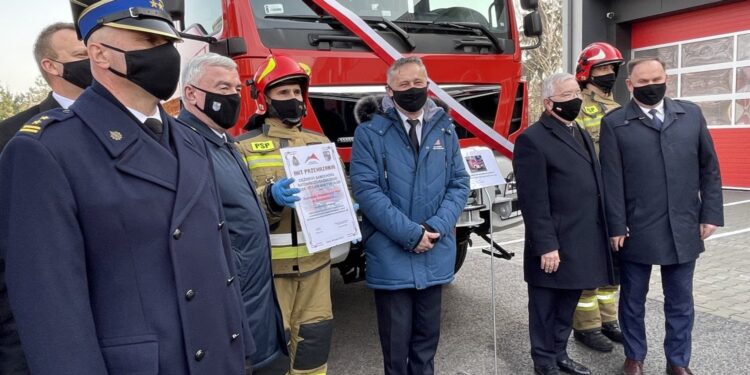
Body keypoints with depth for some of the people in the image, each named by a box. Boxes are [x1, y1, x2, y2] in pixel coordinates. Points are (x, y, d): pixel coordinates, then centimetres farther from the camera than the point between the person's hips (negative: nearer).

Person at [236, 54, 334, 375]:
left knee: (314, 338, 12)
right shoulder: (244, 146, -2)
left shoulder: (321, 143, 11)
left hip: (315, 261, 4)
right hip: (269, 266, -3)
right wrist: (269, 198, -28)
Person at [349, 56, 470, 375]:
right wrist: (410, 233, -17)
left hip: (435, 255, 4)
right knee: (396, 341, 11)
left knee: (428, 335, 19)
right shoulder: (369, 133, -5)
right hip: (391, 256, -3)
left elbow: (459, 183, 4)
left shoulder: (445, 129, 8)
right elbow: (365, 189, -13)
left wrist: (436, 227, -11)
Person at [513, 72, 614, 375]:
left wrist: (606, 231, 15)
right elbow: (533, 200, -18)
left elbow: (594, 186, 18)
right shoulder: (533, 139, -13)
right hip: (555, 246, -8)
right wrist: (546, 246, -20)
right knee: (546, 309, 8)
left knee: (567, 307, 19)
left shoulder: (580, 133, 16)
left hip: (581, 244, 8)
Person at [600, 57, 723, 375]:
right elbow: (612, 179, -6)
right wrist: (616, 226, -9)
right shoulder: (614, 123, -2)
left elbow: (709, 167, 9)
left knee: (680, 301, 14)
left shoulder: (691, 113, 7)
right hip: (636, 230, -2)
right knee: (633, 299, 12)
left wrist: (710, 214, 4)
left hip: (683, 229, 3)